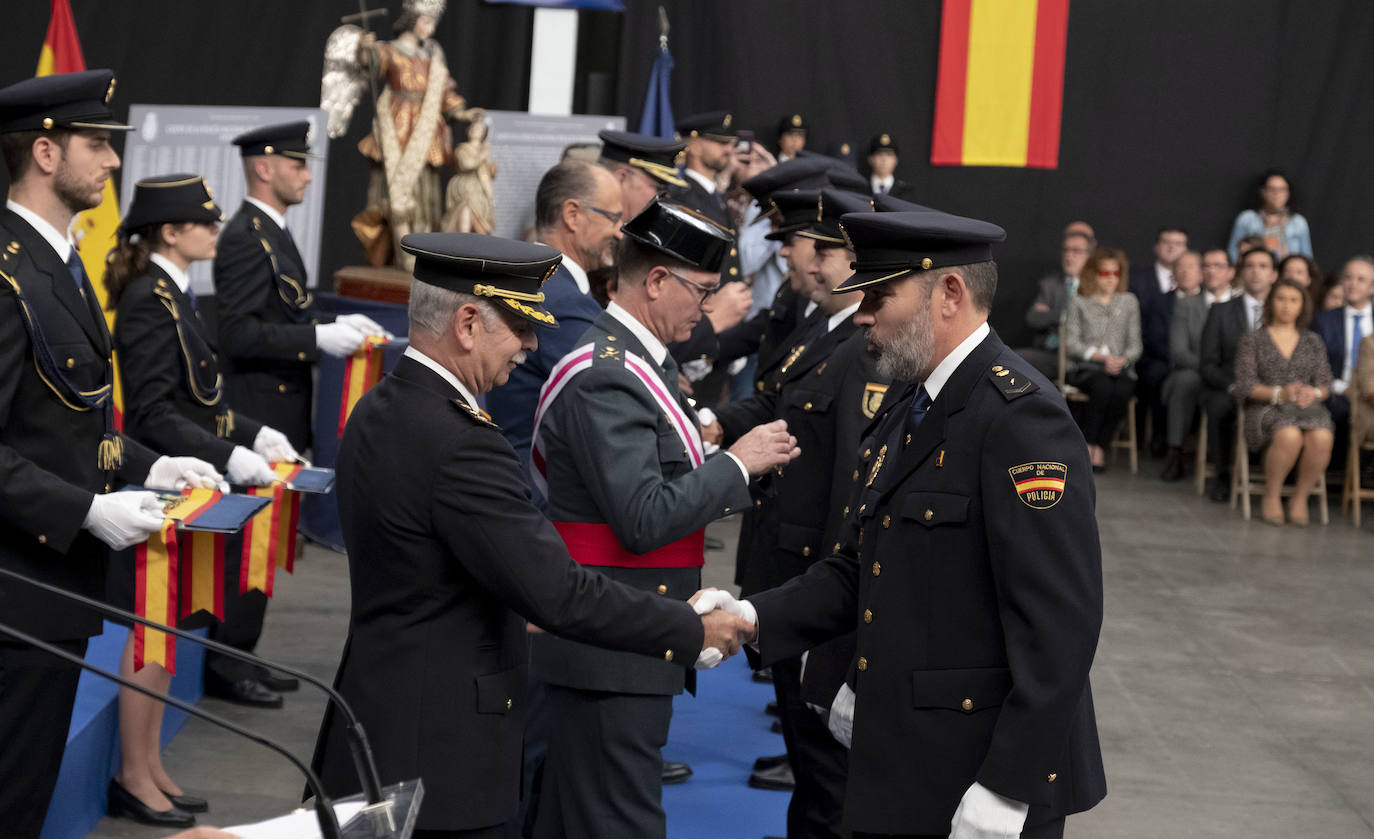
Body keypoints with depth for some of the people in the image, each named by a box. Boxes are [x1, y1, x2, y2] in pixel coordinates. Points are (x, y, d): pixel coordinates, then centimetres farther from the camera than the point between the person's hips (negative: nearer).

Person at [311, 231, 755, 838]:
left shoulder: (378, 411, 8)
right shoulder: (458, 444, -23)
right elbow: (559, 593, -23)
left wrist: (521, 614, 24)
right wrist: (693, 631, -12)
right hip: (437, 757, -10)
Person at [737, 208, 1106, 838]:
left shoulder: (1021, 417, -17)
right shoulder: (902, 412, 13)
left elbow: (1059, 621, -22)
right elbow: (855, 571, 15)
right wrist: (751, 618, 0)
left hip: (985, 772, -8)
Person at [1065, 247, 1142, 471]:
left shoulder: (1128, 301, 17)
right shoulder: (1079, 303, 10)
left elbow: (1135, 345, 12)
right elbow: (1071, 343, 0)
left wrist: (1123, 359, -10)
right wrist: (1101, 356, -12)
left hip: (1121, 368, 2)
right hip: (1087, 368, -2)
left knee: (1122, 391, -33)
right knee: (1103, 387, -36)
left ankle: (1100, 447, -23)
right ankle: (1087, 446, -27)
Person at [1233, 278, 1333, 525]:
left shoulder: (1313, 342, 19)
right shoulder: (1252, 340, 9)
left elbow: (1325, 384, 14)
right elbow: (1244, 385, -1)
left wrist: (1314, 393, -11)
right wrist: (1280, 393, -16)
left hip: (1307, 409, 3)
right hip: (1266, 409, -3)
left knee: (1321, 438, -34)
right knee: (1289, 436, -38)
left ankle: (1300, 498, -14)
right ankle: (1271, 496, -17)